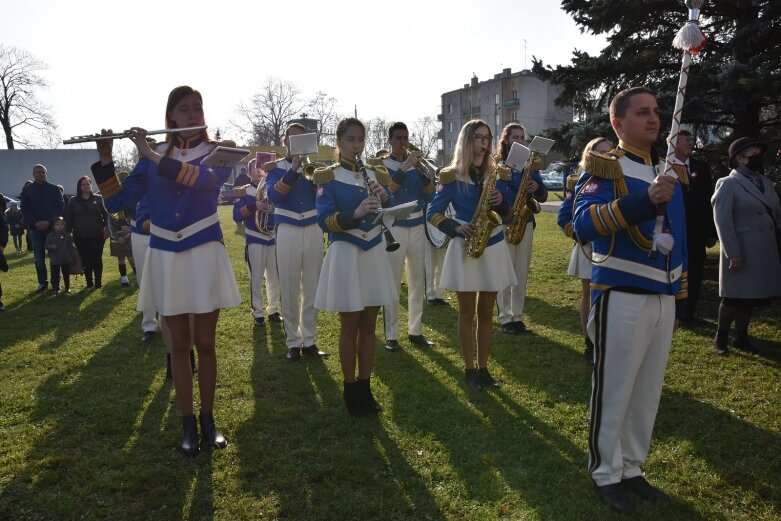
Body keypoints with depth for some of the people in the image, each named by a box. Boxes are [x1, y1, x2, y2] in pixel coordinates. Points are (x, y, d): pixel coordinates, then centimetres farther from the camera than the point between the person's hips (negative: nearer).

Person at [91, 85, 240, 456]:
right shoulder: (152, 157, 7)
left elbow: (204, 180, -23)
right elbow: (117, 201, 2)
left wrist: (151, 154, -21)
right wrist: (105, 161, -10)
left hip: (204, 256, -2)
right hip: (165, 258, 2)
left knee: (205, 343, 5)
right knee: (179, 345, 8)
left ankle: (208, 420, 20)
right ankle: (188, 424, 18)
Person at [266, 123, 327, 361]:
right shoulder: (276, 168, 4)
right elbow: (273, 196, -15)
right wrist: (293, 169, -20)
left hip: (313, 231, 2)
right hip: (288, 233, -2)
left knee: (312, 289, 5)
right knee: (289, 290, 1)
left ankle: (310, 340, 15)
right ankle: (293, 342, 12)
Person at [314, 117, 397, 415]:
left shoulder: (376, 175, 10)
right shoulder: (329, 178, -3)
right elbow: (324, 221, -14)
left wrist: (384, 197, -15)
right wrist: (355, 213, -30)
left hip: (374, 253, 5)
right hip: (346, 254, -4)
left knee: (369, 325, 10)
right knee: (350, 326, 3)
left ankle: (365, 387, 21)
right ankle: (351, 390, 17)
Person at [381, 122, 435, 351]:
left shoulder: (416, 164, 11)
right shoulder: (382, 165, 0)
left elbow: (429, 196, 3)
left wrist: (421, 169, -10)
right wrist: (404, 167, -23)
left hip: (417, 227, 5)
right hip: (393, 228, -4)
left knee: (418, 281, 7)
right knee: (391, 283, -5)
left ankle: (415, 331, 17)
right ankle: (391, 335, 2)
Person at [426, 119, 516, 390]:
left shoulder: (495, 173, 9)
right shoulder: (452, 176, -4)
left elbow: (506, 215, 10)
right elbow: (433, 213, -5)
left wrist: (500, 202, -12)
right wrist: (456, 228, -21)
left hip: (493, 246, 4)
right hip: (465, 247, -4)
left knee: (486, 311, 9)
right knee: (467, 312, 4)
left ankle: (483, 367, 19)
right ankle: (469, 369, 15)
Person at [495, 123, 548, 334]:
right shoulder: (497, 165, -2)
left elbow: (543, 197, 10)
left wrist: (537, 187, -12)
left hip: (526, 223, 5)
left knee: (522, 273, 8)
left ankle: (517, 317, 16)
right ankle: (505, 318, 7)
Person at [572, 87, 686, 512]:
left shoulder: (667, 171, 15)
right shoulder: (605, 167, -6)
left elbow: (676, 241, 19)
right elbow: (583, 223, -23)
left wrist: (679, 299, 18)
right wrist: (644, 201, -34)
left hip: (662, 299, 7)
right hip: (622, 298, -7)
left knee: (648, 392, 14)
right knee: (613, 391, 3)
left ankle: (632, 469, 29)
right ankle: (605, 474, 19)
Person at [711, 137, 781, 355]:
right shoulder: (728, 184, -8)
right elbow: (722, 221, -15)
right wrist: (732, 253, -19)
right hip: (742, 251, -6)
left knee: (751, 296, 12)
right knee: (734, 296, 1)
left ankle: (741, 337, 24)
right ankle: (720, 339, 14)